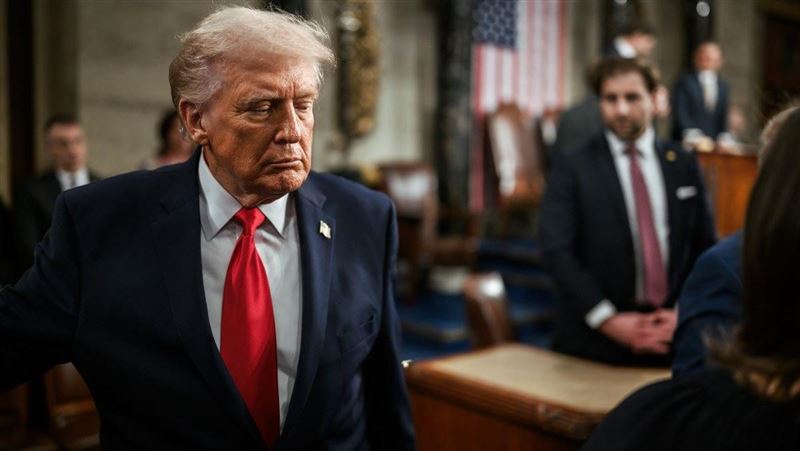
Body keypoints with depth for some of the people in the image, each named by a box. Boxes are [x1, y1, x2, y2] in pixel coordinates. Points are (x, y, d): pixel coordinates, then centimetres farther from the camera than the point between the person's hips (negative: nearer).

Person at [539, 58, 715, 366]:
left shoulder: (684, 165, 8)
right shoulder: (572, 168, -4)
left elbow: (704, 248, 9)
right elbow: (557, 250, -11)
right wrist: (609, 321, -16)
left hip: (671, 337, 3)